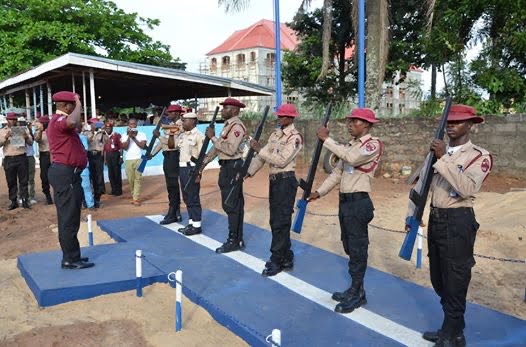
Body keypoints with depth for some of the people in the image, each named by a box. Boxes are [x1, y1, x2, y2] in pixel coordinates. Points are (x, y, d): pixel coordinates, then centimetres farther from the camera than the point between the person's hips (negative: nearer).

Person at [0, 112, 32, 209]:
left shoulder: (23, 129, 10)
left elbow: (31, 143, 8)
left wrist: (27, 137, -13)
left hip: (21, 158, 0)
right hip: (9, 159, 1)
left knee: (23, 181, 0)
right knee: (11, 182, 4)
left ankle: (25, 201, 4)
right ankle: (13, 202, 10)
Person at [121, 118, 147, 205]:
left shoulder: (141, 134, 4)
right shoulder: (124, 136, 8)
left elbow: (142, 146, -7)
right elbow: (125, 148, -3)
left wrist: (133, 137, -11)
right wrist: (129, 137, -10)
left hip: (139, 159, -2)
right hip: (128, 160, 2)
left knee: (138, 179, -6)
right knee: (130, 180, 5)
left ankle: (136, 199, -7)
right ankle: (134, 197, 22)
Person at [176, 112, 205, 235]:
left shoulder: (198, 135, -11)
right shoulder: (182, 136, 14)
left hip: (192, 168, -9)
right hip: (182, 168, 9)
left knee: (193, 197, -4)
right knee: (186, 197, 13)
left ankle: (197, 225, 4)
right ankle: (191, 223, 22)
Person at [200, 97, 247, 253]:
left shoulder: (237, 126, -16)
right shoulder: (228, 125, 16)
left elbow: (230, 150, -26)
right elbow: (218, 147, 19)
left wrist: (213, 137, -19)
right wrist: (204, 162, 17)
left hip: (233, 167, -10)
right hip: (227, 167, 10)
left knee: (231, 205, -5)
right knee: (235, 205, 13)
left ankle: (233, 241, 3)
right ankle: (238, 239, 21)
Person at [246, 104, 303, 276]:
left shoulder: (295, 137, -13)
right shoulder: (275, 134, 13)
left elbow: (282, 160, -22)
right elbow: (263, 156, 12)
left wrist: (259, 150, -20)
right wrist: (249, 172, 4)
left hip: (286, 181, -9)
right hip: (274, 180, 9)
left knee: (281, 222, -4)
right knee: (276, 221, 13)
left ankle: (276, 260, 6)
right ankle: (286, 258, 25)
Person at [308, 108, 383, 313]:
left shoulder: (373, 144, -10)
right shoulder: (350, 145, 16)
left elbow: (352, 158, -29)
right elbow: (337, 172, 15)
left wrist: (326, 140, -23)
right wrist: (319, 192, 5)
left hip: (359, 202, -9)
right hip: (345, 200, 9)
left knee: (358, 249, -1)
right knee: (350, 248, 15)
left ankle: (357, 294, 11)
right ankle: (355, 289, 27)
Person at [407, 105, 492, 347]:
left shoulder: (479, 155, -9)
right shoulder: (438, 151, 12)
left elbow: (468, 188, -26)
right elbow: (422, 184, 11)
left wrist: (444, 159, -29)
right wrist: (412, 215, 6)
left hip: (458, 222, -7)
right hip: (435, 219, 8)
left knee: (455, 282, 1)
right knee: (439, 280, 18)